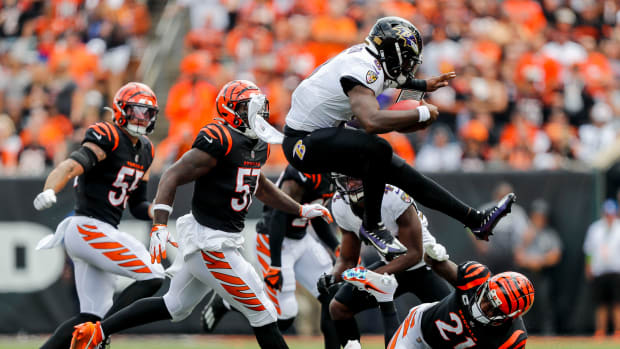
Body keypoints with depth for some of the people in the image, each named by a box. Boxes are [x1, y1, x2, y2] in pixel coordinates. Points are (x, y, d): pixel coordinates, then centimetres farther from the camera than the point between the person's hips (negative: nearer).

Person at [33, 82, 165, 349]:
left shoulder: (145, 150, 18)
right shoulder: (108, 138, -10)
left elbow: (137, 205, 23)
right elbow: (72, 166, -27)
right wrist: (49, 191, -46)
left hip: (103, 233, 9)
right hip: (88, 229, -9)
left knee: (92, 315, 6)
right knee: (152, 276, -15)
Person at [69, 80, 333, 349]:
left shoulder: (258, 147, 11)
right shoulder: (220, 141, -18)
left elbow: (260, 187, 30)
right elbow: (173, 177, -21)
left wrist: (300, 210, 30)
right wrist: (160, 227, -29)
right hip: (211, 245, -10)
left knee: (174, 307, 21)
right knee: (262, 313, -5)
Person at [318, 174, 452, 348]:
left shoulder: (395, 198, -30)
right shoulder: (340, 206, -11)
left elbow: (414, 254, -27)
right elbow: (347, 260, 0)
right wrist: (332, 277, -22)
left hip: (421, 267, -6)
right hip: (389, 265, 6)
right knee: (338, 307, -2)